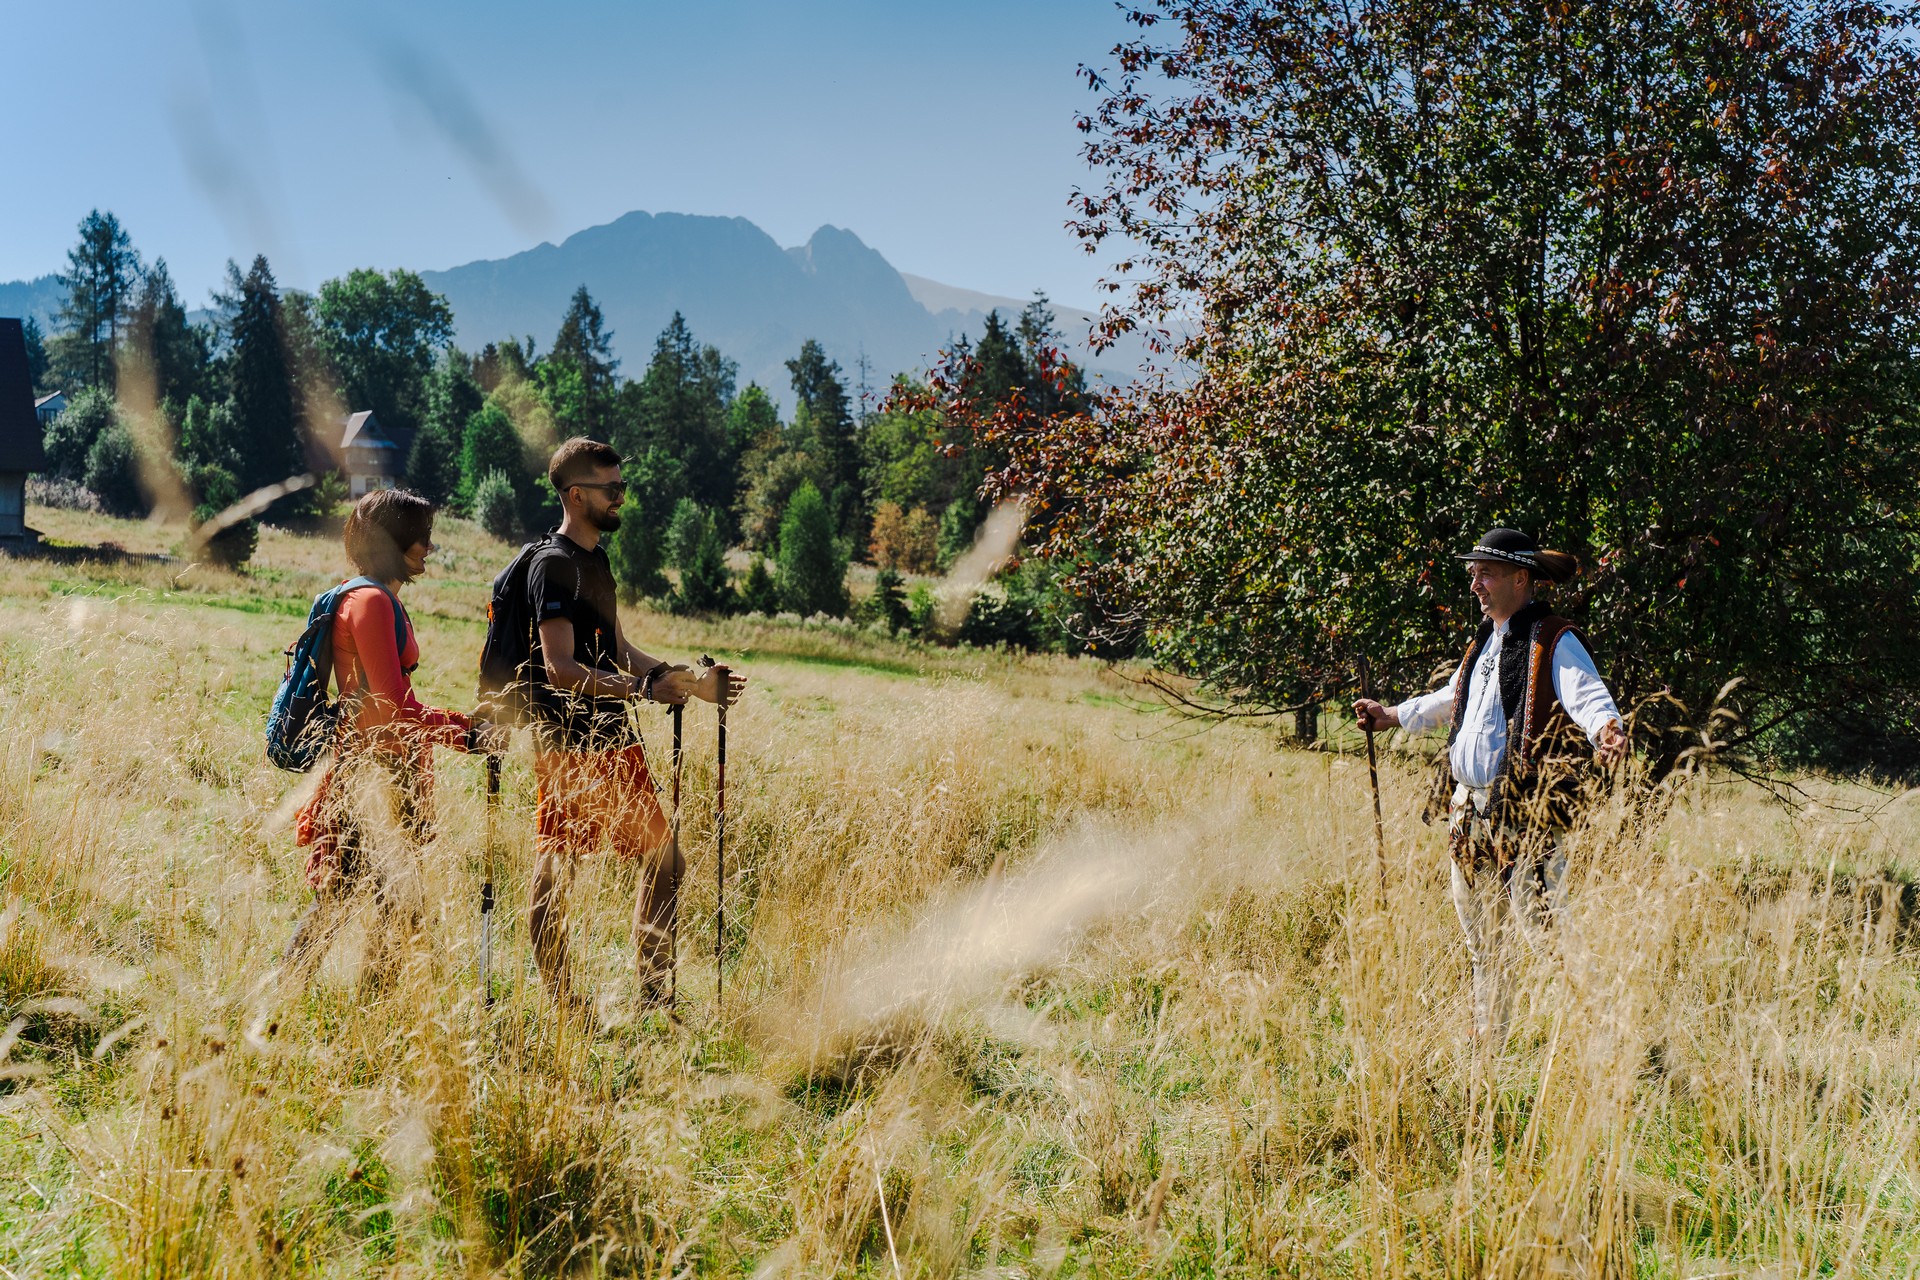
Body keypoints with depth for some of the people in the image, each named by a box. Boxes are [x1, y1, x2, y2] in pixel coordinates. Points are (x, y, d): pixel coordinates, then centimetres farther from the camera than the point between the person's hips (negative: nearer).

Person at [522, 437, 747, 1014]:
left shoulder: (595, 557, 18)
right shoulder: (553, 565, -11)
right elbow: (560, 668, -20)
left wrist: (691, 682, 19)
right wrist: (640, 689, -29)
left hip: (615, 740, 10)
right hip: (570, 745, -10)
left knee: (664, 860, 11)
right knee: (556, 870, -4)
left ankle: (654, 994, 17)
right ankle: (560, 1003, 2)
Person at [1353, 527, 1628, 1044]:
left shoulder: (1554, 642, -7)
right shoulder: (1484, 642, 18)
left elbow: (1587, 695, -23)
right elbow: (1451, 698, 35)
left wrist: (1605, 728, -44)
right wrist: (1393, 715, 41)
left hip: (1524, 812, -8)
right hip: (1469, 811, 8)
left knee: (1540, 926, -14)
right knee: (1479, 935, 14)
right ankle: (1487, 1040, 25)